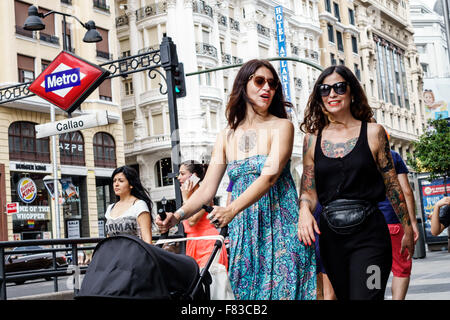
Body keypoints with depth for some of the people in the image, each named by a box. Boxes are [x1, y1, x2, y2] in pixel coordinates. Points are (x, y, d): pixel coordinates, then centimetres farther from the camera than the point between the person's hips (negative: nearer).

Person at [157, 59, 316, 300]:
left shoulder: (281, 126, -1)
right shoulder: (226, 137, 10)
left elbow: (270, 175, -16)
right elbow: (207, 189, 6)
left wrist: (232, 209, -28)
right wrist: (178, 216, -12)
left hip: (279, 225, -3)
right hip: (242, 229, 4)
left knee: (282, 289, -3)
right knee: (248, 290, 5)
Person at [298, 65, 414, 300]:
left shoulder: (373, 133, 1)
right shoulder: (313, 138, 6)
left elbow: (392, 185, 5)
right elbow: (308, 190, 7)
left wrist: (408, 229, 9)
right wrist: (304, 210, -15)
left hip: (369, 235, -3)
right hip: (331, 238, 3)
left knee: (365, 296, -15)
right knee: (343, 296, 13)